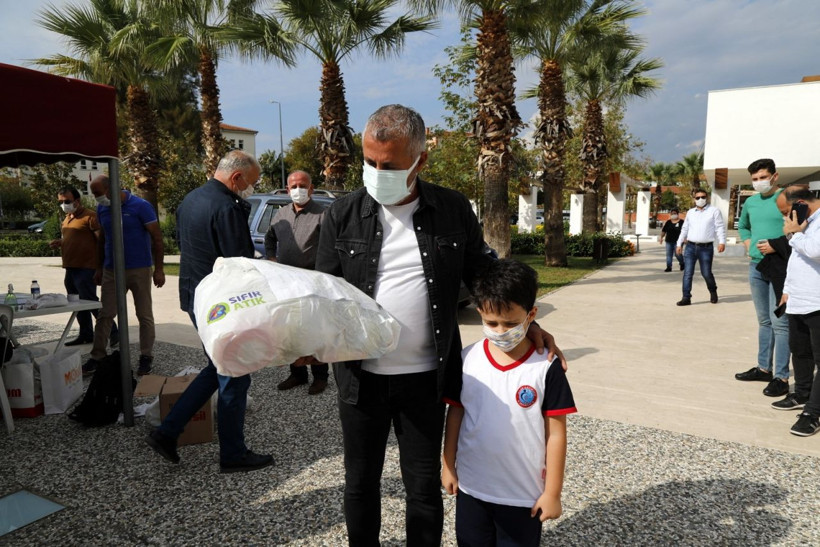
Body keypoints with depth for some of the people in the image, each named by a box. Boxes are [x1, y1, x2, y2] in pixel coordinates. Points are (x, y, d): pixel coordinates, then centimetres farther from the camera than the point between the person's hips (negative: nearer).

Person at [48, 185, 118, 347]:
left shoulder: (90, 216, -11)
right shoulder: (67, 218, 17)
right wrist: (59, 243, 7)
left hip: (85, 268, -9)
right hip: (70, 268, 9)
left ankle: (113, 332, 1)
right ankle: (86, 334, 24)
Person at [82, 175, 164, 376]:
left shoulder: (141, 206, -10)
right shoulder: (101, 209, 7)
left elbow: (157, 238, -10)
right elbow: (102, 239, 18)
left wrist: (159, 269, -13)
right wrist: (100, 267, 17)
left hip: (140, 269, -5)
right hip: (111, 270, 5)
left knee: (145, 315, 4)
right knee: (105, 315, 6)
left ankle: (146, 357, 14)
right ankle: (97, 357, 14)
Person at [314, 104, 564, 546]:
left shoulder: (454, 210, -3)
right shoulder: (342, 215, -3)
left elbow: (481, 275, 8)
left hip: (425, 378, 0)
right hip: (360, 377, 1)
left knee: (424, 486, 14)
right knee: (360, 482, 17)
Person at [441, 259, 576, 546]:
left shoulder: (546, 368, -15)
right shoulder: (467, 360, -7)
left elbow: (556, 433, -10)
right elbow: (455, 414, 2)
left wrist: (552, 492, -6)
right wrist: (448, 465, 4)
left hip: (524, 494, -2)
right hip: (471, 487, 3)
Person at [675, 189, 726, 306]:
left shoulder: (714, 211, 2)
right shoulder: (690, 212, 15)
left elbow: (720, 227, -4)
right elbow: (684, 229, 20)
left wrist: (722, 241, -16)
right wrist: (679, 244, 16)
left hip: (706, 248, -3)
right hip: (690, 247, 3)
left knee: (706, 273, 2)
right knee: (687, 273, -3)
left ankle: (713, 292, 29)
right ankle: (686, 298, 0)